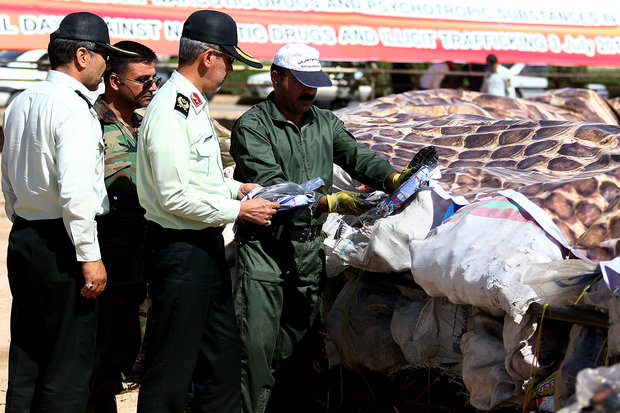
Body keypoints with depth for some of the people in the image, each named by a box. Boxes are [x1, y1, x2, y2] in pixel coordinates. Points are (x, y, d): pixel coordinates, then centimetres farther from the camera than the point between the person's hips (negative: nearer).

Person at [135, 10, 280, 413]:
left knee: (223, 353, 17)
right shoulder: (171, 110, -19)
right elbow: (176, 196, -23)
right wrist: (240, 210, -17)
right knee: (173, 363, -1)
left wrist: (238, 187, 12)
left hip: (206, 244, 10)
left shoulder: (193, 103, 13)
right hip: (180, 248, -10)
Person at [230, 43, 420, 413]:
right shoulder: (252, 127, -7)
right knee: (258, 342, -6)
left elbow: (358, 156, 5)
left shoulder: (326, 122, 15)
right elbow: (271, 187, -18)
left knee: (300, 336, 10)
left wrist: (393, 178, -16)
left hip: (310, 246, 6)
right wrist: (329, 202, -25)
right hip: (265, 247, -5)